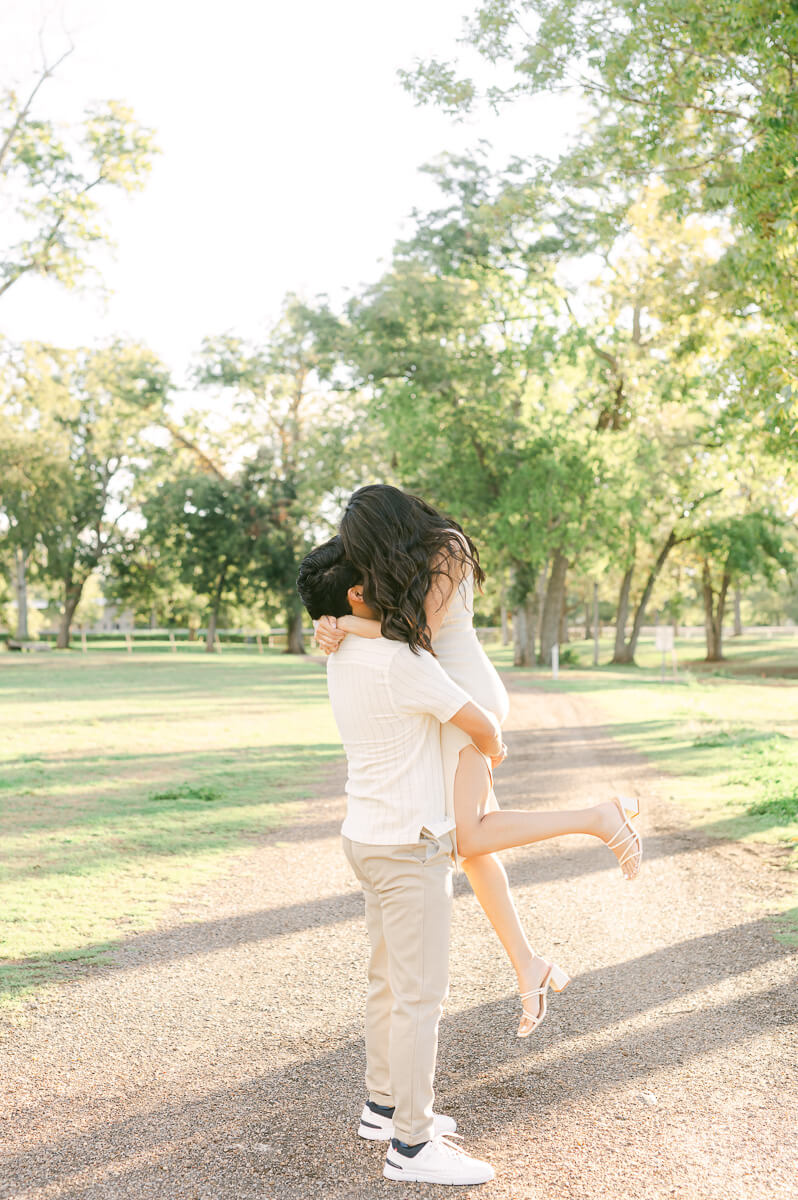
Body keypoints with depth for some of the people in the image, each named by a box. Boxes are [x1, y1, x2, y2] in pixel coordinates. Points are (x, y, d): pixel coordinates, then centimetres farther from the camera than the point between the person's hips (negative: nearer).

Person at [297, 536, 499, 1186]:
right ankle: (412, 1144, 7)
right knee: (421, 993, -1)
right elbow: (481, 725, -15)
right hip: (411, 847, -9)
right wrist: (494, 750, 8)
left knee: (391, 980, 20)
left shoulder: (343, 657, 6)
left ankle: (385, 1105, 33)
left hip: (371, 836, 9)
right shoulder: (400, 662, -22)